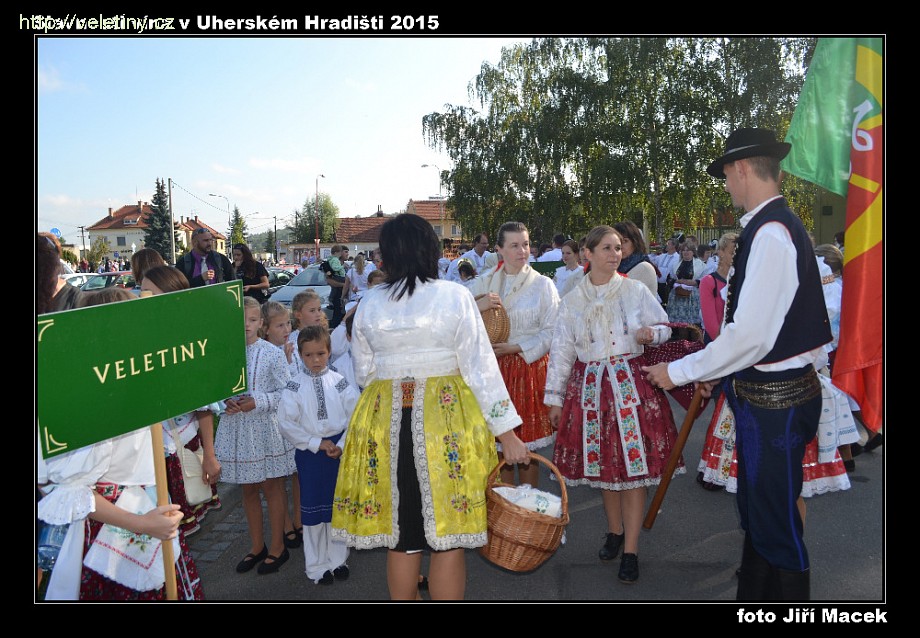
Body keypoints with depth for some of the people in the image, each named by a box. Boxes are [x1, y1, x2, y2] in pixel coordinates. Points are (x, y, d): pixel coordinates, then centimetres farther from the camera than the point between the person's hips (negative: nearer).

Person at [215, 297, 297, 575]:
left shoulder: (272, 353, -9)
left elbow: (286, 392, -9)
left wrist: (257, 402, -19)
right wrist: (225, 403, -12)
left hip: (266, 429, -4)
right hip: (236, 429, 4)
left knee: (271, 487, 8)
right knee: (248, 489, 16)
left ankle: (277, 547, 24)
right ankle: (257, 546, 33)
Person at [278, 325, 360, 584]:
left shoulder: (340, 382, -3)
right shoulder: (295, 386, -6)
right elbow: (286, 423, -9)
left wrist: (342, 445, -12)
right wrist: (317, 444, -13)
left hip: (340, 450, 1)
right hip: (309, 453, -1)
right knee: (313, 511, 8)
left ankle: (338, 560, 30)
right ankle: (318, 567, 24)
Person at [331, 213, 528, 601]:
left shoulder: (369, 304, 2)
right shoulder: (454, 296, -6)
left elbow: (363, 374, 8)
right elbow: (480, 368, -8)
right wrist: (506, 433, -4)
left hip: (385, 423, 3)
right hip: (448, 420, -2)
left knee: (402, 535, 16)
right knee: (448, 536, 9)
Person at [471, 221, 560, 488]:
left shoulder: (543, 284, 0)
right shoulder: (484, 285, 9)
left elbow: (551, 332, -5)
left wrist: (515, 347, -14)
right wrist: (478, 306, -13)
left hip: (529, 368, -3)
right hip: (494, 368, 3)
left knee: (527, 446, 4)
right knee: (499, 441, 7)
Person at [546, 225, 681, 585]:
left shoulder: (636, 290, 2)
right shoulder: (572, 301, 5)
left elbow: (664, 327, 9)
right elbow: (561, 351, 6)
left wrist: (651, 334, -15)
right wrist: (555, 398, 6)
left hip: (632, 383, -1)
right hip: (590, 386, 2)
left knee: (634, 461, -3)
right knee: (603, 462, 10)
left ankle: (631, 551, 9)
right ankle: (614, 532, 32)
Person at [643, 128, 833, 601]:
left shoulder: (771, 232, -20)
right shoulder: (778, 226, 10)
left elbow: (751, 335, -24)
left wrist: (679, 372, -14)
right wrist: (721, 371, 16)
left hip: (774, 401, -10)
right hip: (766, 391, 10)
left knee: (776, 523, 5)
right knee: (755, 513, 22)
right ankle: (752, 597, 39)